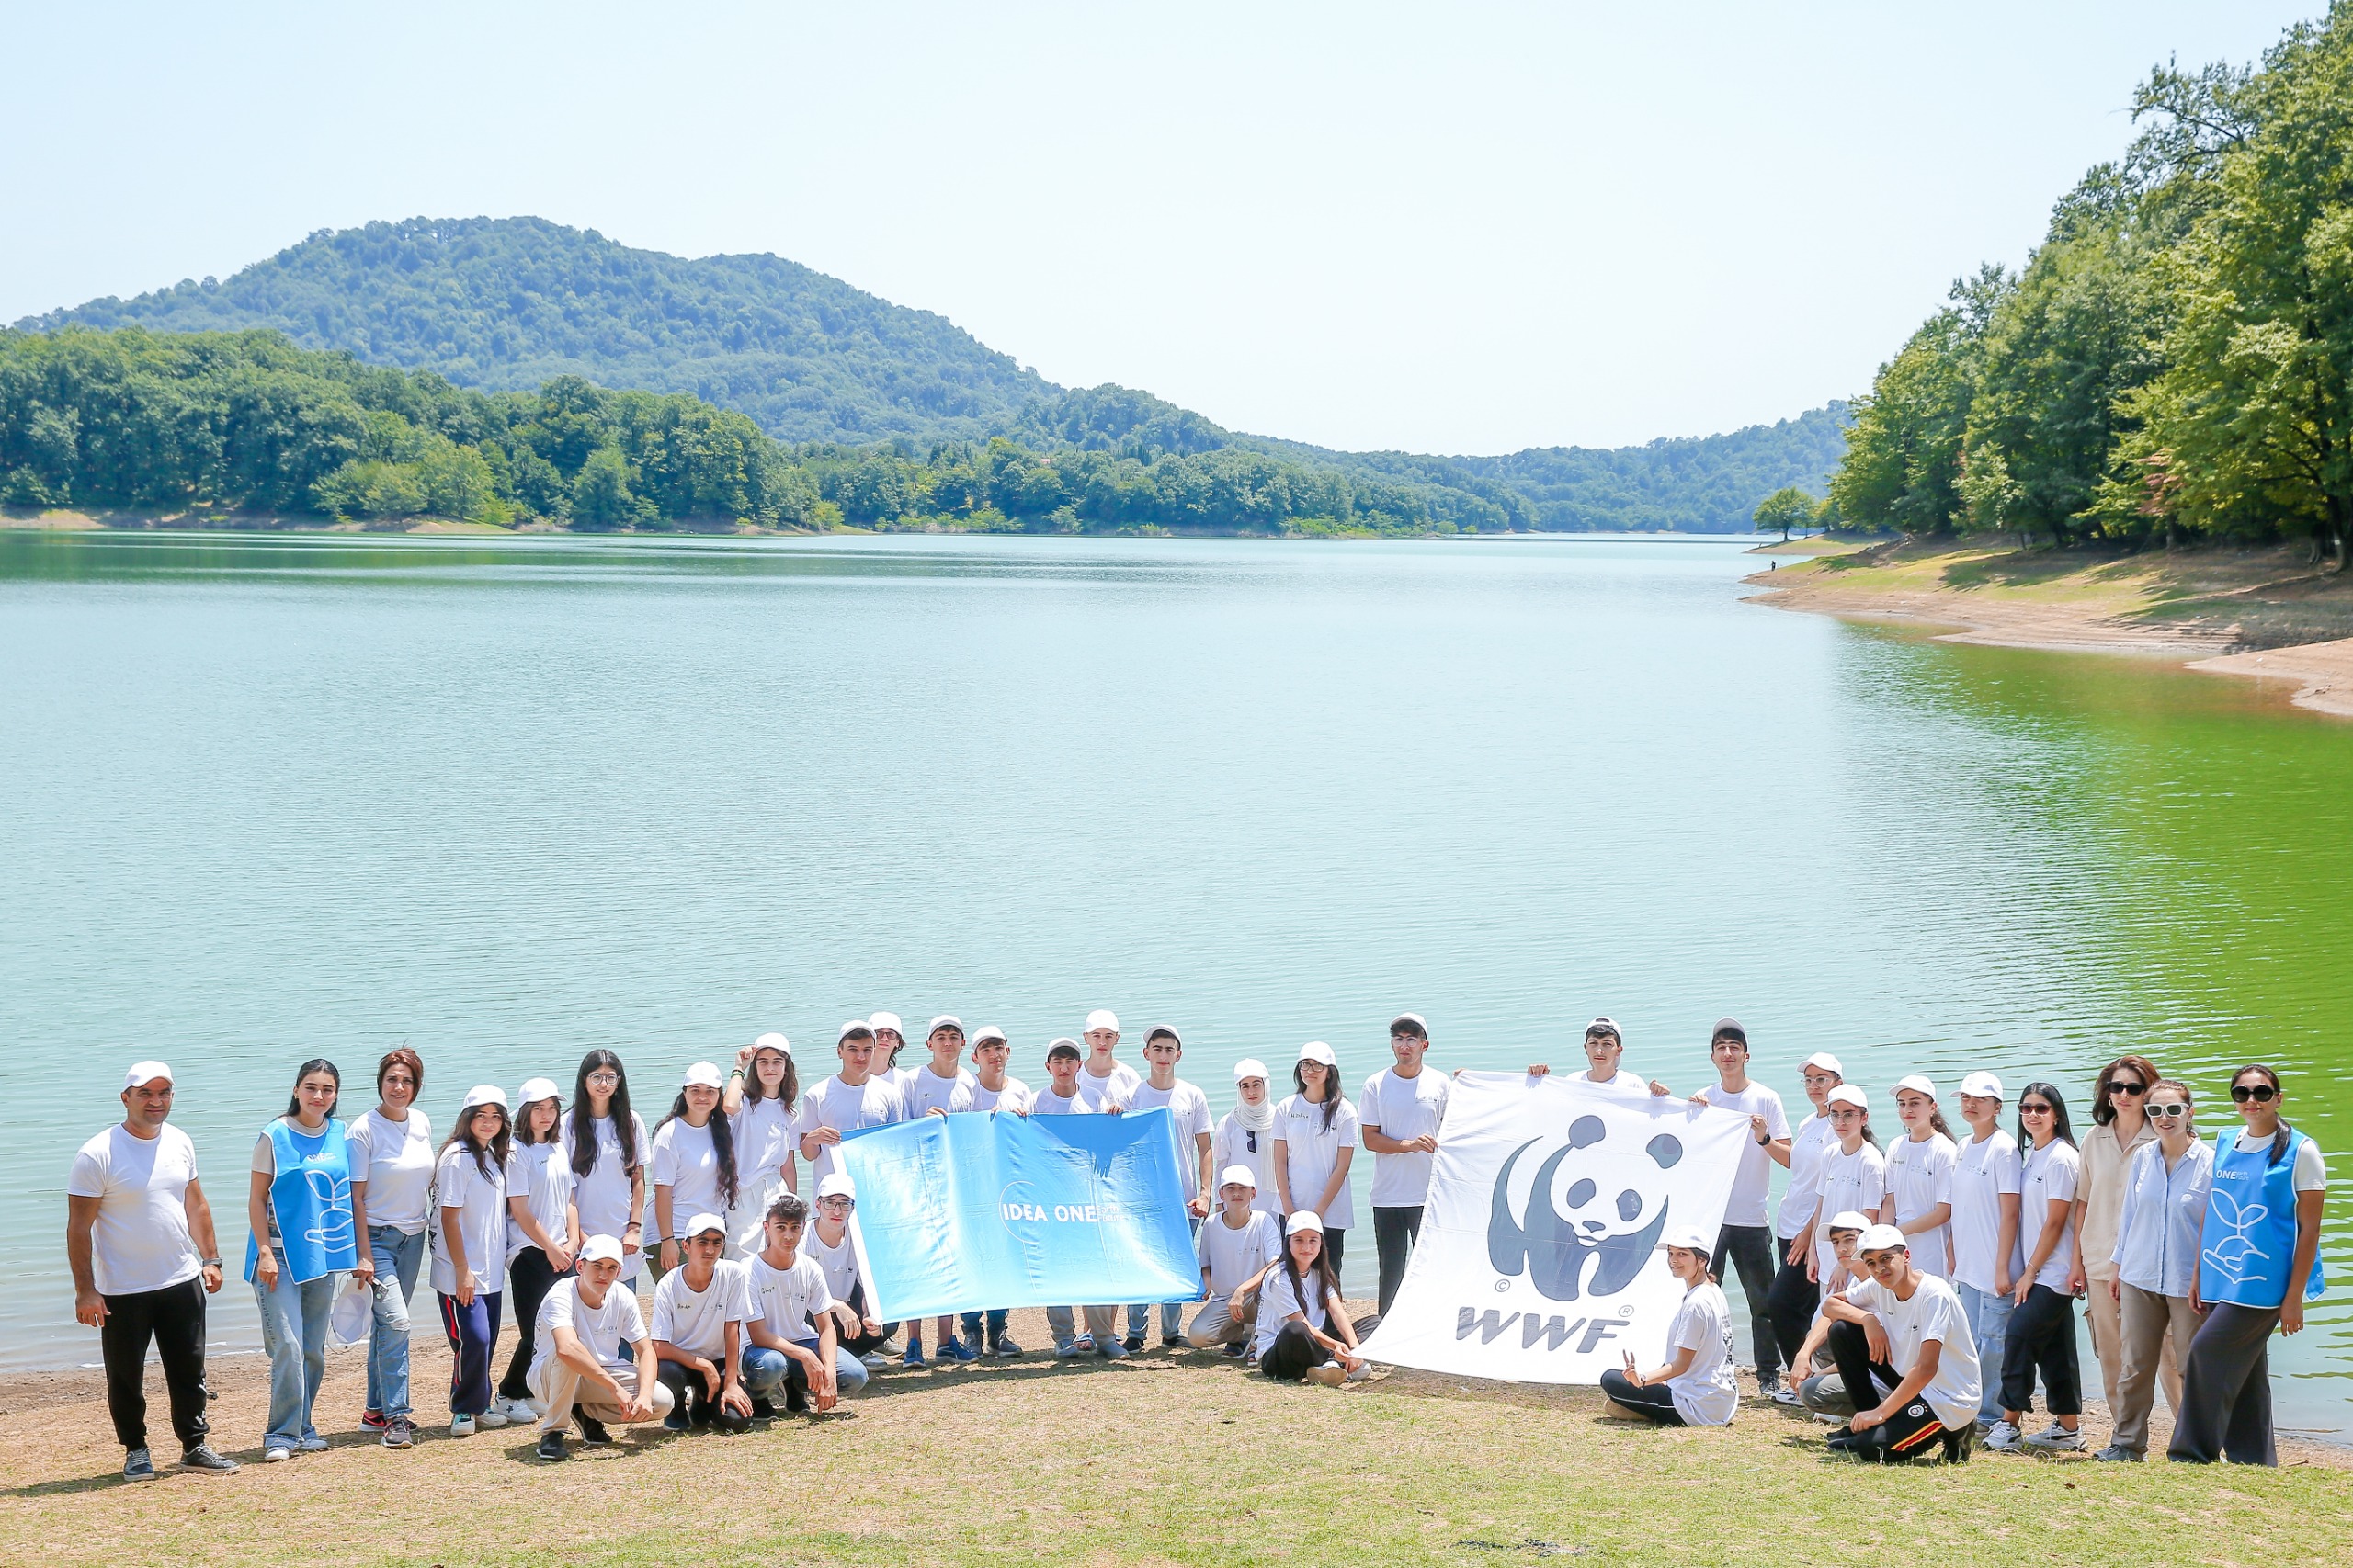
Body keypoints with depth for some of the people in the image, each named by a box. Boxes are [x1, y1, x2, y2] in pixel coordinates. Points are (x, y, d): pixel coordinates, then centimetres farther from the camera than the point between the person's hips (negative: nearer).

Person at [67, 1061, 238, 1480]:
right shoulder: (98, 1154, -13)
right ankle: (135, 1451, 22)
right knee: (126, 1378, 6)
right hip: (122, 1291, -4)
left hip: (182, 1282, 4)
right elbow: (79, 1226, -12)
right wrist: (85, 1290, -16)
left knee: (190, 1372, 8)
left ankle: (194, 1446, 19)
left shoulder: (179, 1143, 5)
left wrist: (210, 1258, 12)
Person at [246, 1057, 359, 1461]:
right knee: (287, 1345, -12)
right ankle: (281, 1435, -6)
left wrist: (362, 1254, 9)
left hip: (324, 1257, 4)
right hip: (281, 1256, -4)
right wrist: (265, 1252, -12)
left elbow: (354, 1198, 12)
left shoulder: (342, 1137, 8)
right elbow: (256, 1198, -4)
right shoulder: (275, 1136, -4)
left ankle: (301, 1429, 18)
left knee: (314, 1351, 8)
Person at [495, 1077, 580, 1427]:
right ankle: (510, 1396, 8)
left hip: (562, 1252, 6)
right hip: (529, 1253, -6)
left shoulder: (559, 1149, 14)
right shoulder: (517, 1152, -7)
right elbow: (519, 1209, -10)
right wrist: (550, 1247, -11)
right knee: (536, 1332, -8)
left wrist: (572, 1242, 2)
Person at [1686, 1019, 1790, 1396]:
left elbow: (1789, 1159, 0)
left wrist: (1764, 1138, -18)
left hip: (1752, 1219, -2)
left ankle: (1769, 1375, 11)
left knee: (1763, 1301, 2)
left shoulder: (1766, 1099, 1)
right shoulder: (1703, 1099, 9)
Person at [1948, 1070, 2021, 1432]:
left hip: (1994, 1267, -8)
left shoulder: (2003, 1148, -11)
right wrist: (1953, 1259, 13)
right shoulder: (1963, 1148, 12)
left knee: (1993, 1341, -4)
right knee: (1974, 1342, 12)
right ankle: (1973, 1412, 18)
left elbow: (2009, 1213, -14)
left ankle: (1990, 1415, 3)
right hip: (1967, 1267, 8)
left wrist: (2002, 1268, -17)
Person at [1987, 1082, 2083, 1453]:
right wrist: (2028, 1271, 11)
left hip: (2053, 1272, -8)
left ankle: (2010, 1423, -7)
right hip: (2038, 1272, 8)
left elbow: (2055, 1223, -14)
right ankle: (2068, 1428, 14)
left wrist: (2029, 1273, -12)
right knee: (2054, 1349, 9)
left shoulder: (2061, 1158, -13)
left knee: (2019, 1336, -12)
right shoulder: (2032, 1155, 13)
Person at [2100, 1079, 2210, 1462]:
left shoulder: (2210, 1163, -6)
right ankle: (2127, 1442, 16)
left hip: (2188, 1283, -4)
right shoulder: (2141, 1158, 6)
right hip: (2140, 1279, 4)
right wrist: (2118, 1265, 16)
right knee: (2135, 1365, 7)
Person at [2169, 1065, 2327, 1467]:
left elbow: (2309, 1228, -8)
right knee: (2244, 1371, 9)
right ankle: (2255, 1459, 17)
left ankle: (2193, 1453, -5)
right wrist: (2199, 1274, 12)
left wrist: (2294, 1298, -11)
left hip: (2262, 1281, -6)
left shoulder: (2300, 1151, -7)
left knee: (2207, 1352, -12)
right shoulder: (2225, 1144, 10)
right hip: (2220, 1279, 6)